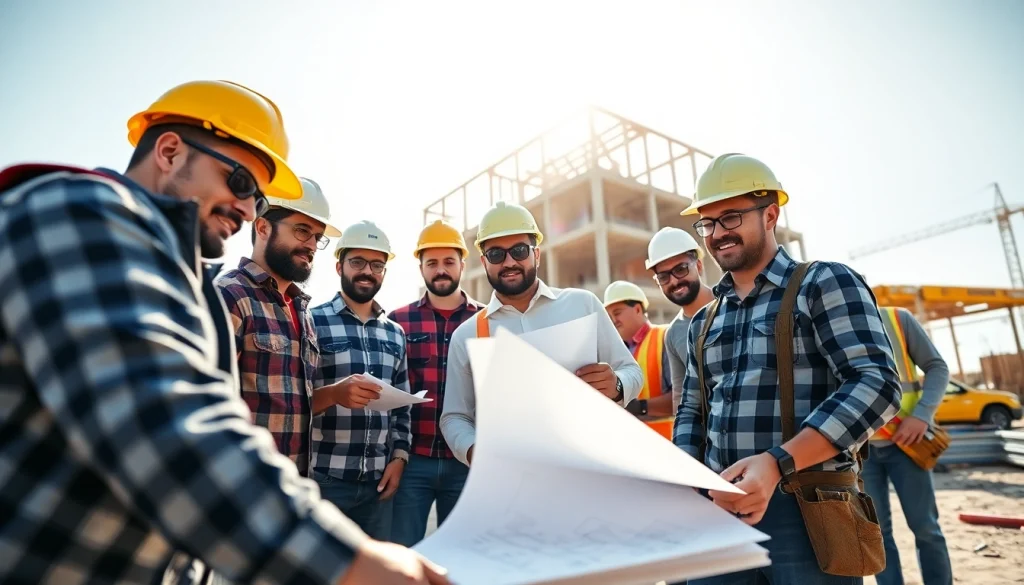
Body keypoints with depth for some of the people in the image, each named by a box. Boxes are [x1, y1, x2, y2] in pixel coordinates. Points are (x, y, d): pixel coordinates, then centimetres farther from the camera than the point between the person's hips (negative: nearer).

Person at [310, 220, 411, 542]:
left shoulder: (395, 333, 12)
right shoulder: (313, 322, -3)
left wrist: (399, 456, 3)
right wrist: (334, 393, -25)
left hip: (377, 481, 4)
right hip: (323, 478, -4)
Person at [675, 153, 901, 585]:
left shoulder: (825, 284, -3)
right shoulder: (704, 320, 14)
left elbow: (877, 383, -15)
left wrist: (777, 463, -25)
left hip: (806, 511, -5)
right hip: (719, 509, 5)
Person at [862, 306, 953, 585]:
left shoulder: (897, 318, -1)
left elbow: (937, 367, 1)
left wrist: (922, 415, -13)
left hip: (904, 439, -1)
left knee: (924, 525, 8)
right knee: (876, 530, 7)